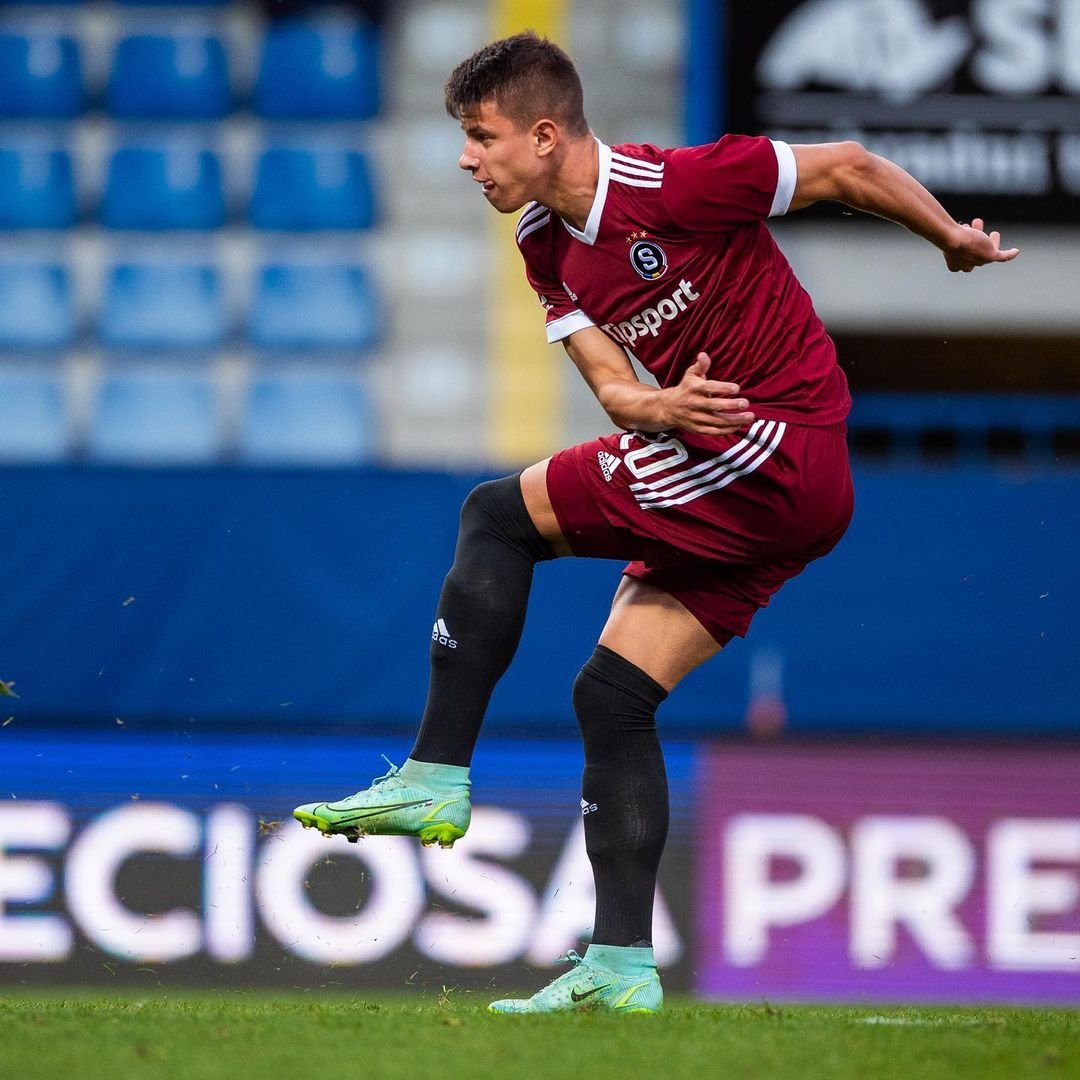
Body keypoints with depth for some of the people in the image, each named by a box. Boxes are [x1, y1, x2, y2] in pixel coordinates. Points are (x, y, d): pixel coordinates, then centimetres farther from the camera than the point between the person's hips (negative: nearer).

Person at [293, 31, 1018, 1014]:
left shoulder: (676, 186, -17)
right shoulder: (547, 246, 9)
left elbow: (848, 168, -8)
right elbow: (610, 379, 3)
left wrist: (955, 240, 4)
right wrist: (648, 404, -21)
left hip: (780, 447, -9)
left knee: (499, 517, -11)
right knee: (613, 693, 4)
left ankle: (435, 779, -11)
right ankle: (621, 968, 4)